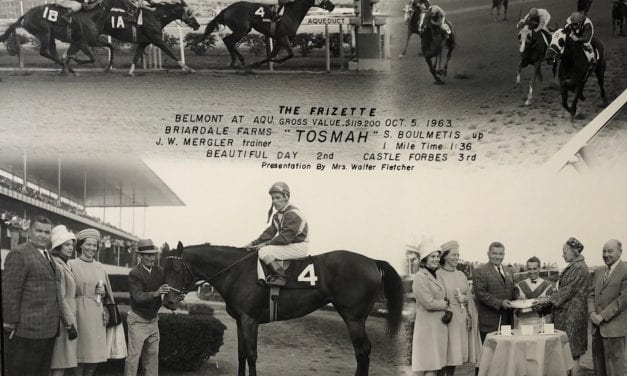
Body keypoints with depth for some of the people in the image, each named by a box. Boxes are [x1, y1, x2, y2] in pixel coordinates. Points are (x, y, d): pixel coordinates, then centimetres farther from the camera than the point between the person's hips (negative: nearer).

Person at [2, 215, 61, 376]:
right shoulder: (19, 254, -10)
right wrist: (11, 323, -18)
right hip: (27, 331, -9)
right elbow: (9, 291, -15)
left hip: (48, 331, 9)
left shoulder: (47, 256, 18)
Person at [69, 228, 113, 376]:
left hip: (97, 315, 5)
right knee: (80, 355, -5)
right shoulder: (72, 265, -1)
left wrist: (103, 293, 2)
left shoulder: (100, 267, 15)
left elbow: (108, 292, 25)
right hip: (80, 313, -5)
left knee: (95, 356, 5)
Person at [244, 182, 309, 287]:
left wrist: (266, 244, -19)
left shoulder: (293, 214, -16)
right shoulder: (277, 216, 15)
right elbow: (270, 232, 13)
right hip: (287, 246, 10)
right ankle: (261, 279, -3)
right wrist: (253, 243, 2)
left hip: (298, 247, -10)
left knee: (264, 252, -23)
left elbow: (286, 237, -23)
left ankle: (281, 276, -24)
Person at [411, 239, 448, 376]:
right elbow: (429, 303, -18)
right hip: (428, 325, -9)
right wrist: (445, 304, -3)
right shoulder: (420, 277, -13)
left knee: (435, 364, 9)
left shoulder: (436, 276, 14)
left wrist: (444, 301, 3)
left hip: (439, 325, 9)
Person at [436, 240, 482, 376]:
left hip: (462, 319, 6)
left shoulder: (461, 275, 14)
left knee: (455, 357, 7)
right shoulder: (438, 275, -6)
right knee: (445, 356, -8)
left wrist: (464, 299, -2)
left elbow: (468, 297, 17)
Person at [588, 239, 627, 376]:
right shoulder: (599, 272, 16)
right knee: (598, 365, 11)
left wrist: (602, 316, -16)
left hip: (613, 328, -7)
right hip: (598, 327, 7)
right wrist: (592, 312, -3)